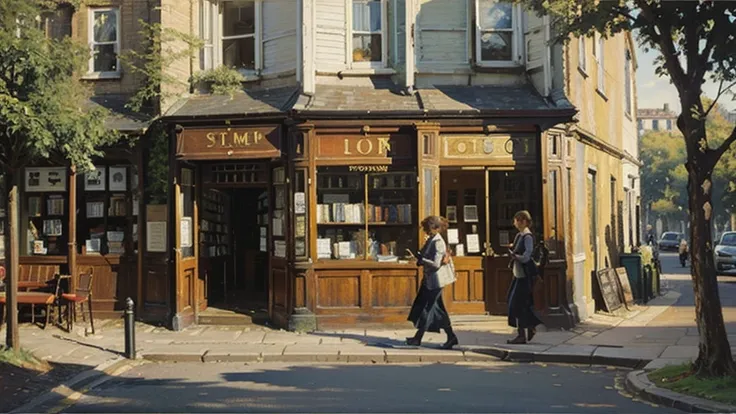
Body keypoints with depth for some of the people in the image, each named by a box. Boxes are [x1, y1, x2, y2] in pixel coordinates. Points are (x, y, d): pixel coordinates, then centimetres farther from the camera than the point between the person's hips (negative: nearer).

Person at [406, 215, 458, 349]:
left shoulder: (438, 242, -19)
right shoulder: (431, 239, 9)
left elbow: (436, 264, -24)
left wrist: (422, 259, -16)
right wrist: (420, 259, -1)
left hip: (435, 281, -10)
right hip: (429, 279, 10)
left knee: (426, 308, 0)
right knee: (438, 310, 12)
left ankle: (418, 338, 9)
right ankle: (451, 337, 17)